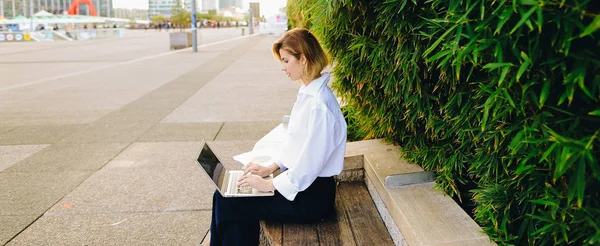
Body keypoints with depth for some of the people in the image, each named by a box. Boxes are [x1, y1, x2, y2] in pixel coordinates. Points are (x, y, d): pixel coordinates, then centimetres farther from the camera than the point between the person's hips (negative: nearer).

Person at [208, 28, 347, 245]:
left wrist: (269, 184, -14)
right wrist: (270, 168, 8)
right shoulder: (307, 93, 3)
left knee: (229, 204, -7)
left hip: (311, 196, -8)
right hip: (298, 179, 8)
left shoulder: (319, 105, -26)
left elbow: (308, 168, -24)